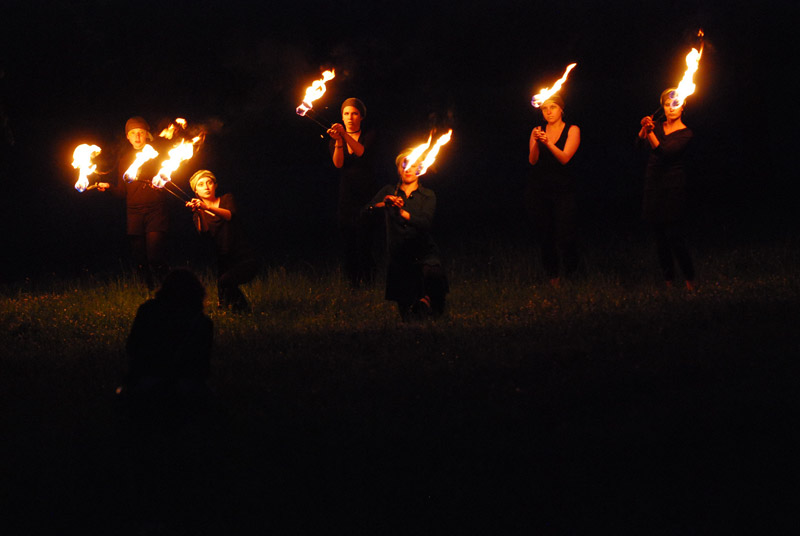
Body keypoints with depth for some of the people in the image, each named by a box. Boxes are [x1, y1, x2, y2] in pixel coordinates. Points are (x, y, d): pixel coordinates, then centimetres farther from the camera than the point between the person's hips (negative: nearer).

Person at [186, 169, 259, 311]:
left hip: (244, 259, -3)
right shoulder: (198, 214, 10)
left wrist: (208, 207, -38)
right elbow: (204, 233, -13)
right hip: (224, 262, 3)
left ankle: (241, 306, -9)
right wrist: (199, 213, -32)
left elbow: (230, 215, -20)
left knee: (225, 280, -30)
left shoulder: (227, 199, 4)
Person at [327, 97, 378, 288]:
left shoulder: (369, 136, 4)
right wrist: (338, 140, -23)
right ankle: (352, 280, 6)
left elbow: (362, 152, -17)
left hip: (366, 192, -3)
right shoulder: (335, 140, 10)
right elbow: (337, 163, -7)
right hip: (346, 194, 3)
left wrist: (345, 135, -31)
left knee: (363, 238, -12)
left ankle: (367, 278, -6)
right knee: (347, 240, -1)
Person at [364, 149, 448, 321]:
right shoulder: (389, 192, 8)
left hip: (424, 253, -1)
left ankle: (429, 299, -8)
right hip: (399, 256, 1)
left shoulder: (427, 196, 4)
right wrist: (383, 204, -28)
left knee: (431, 273, -36)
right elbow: (367, 210, -7)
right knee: (408, 317, -2)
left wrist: (402, 212, -30)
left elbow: (426, 223, -13)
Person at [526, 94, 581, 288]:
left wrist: (548, 143, -28)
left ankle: (569, 275, 6)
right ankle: (552, 275, 13)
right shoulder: (538, 131, 9)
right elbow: (533, 160, -3)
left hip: (563, 190, -2)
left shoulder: (572, 130, 2)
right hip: (538, 190, 2)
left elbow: (564, 158, -12)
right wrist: (535, 142, -23)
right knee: (545, 235, 2)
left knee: (565, 236, -10)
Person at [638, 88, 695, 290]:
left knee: (675, 236, -10)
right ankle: (668, 278, 16)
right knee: (659, 235, 8)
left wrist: (650, 132, -36)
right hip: (653, 186, 5)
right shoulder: (658, 126, 10)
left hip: (673, 188, -5)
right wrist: (644, 129, -25)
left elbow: (664, 152, -22)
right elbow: (640, 143, -5)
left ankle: (689, 277, 3)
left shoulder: (685, 134, -6)